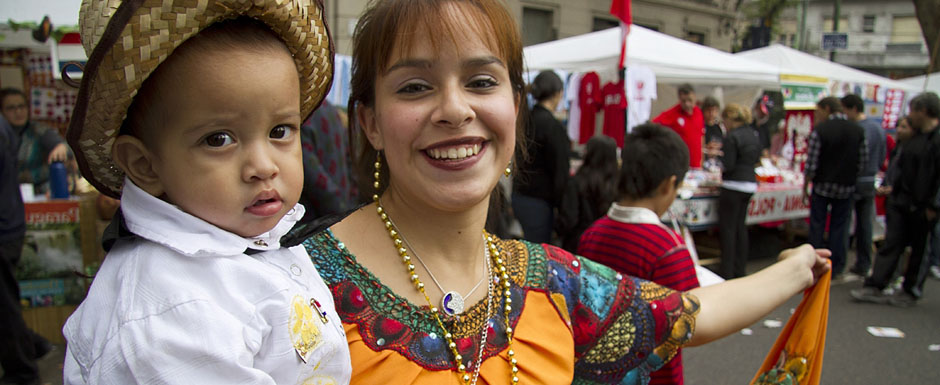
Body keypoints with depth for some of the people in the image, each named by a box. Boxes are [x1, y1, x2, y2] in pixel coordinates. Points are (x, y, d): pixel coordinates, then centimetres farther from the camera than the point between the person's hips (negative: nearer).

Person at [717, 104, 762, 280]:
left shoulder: (732, 137, -16)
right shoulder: (754, 134, 10)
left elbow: (728, 165, -18)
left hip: (734, 186, -8)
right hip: (750, 184, 8)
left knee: (727, 228, -1)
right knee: (741, 227, 15)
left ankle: (727, 272, 3)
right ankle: (740, 269, 21)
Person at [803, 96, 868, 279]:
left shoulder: (819, 130, -12)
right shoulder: (858, 131, 0)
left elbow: (811, 164, -12)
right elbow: (863, 161, 2)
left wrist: (805, 187, -3)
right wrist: (850, 178, 14)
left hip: (823, 185, -3)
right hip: (846, 187, 3)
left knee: (817, 226, 6)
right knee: (839, 228, 10)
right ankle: (836, 270, 15)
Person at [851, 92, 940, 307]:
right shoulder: (914, 138, 12)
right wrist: (894, 189, 14)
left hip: (922, 206, -7)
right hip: (900, 201, 8)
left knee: (919, 250, 8)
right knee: (891, 245, 5)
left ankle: (911, 292, 21)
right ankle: (874, 288, 6)